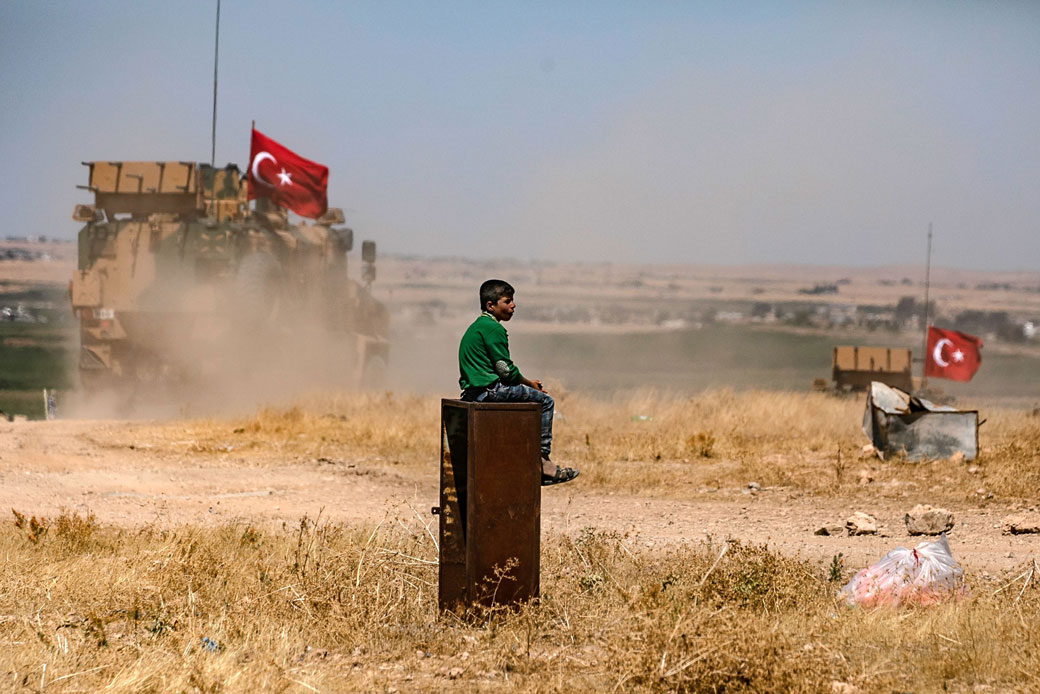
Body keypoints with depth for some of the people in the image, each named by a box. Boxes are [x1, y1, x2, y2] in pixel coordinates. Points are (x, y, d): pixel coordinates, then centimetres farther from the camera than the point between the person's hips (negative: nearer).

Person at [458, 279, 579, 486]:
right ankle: (542, 461, -7)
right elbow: (505, 369, -14)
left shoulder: (476, 326, 20)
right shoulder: (493, 328, -12)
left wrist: (527, 382, 16)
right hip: (488, 390, -10)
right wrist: (530, 383, 2)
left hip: (472, 391, 10)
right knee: (544, 400, -5)